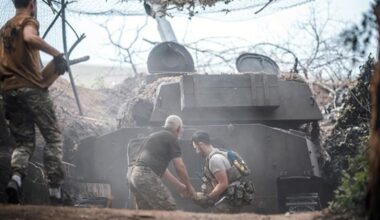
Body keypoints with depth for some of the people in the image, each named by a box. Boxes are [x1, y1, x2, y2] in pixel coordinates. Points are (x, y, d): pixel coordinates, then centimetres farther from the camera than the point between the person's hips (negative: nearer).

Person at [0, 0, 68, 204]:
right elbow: (30, 37, -25)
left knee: (24, 142, 9)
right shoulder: (28, 21, -1)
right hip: (31, 88, -6)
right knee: (53, 137, 3)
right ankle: (55, 190, -6)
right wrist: (57, 54, -25)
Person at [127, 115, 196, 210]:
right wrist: (189, 186, 17)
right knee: (169, 210, -5)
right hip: (146, 175, -9)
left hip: (133, 174, 9)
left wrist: (178, 185, 37)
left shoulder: (154, 136, 29)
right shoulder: (171, 138, 3)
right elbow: (180, 167, 2)